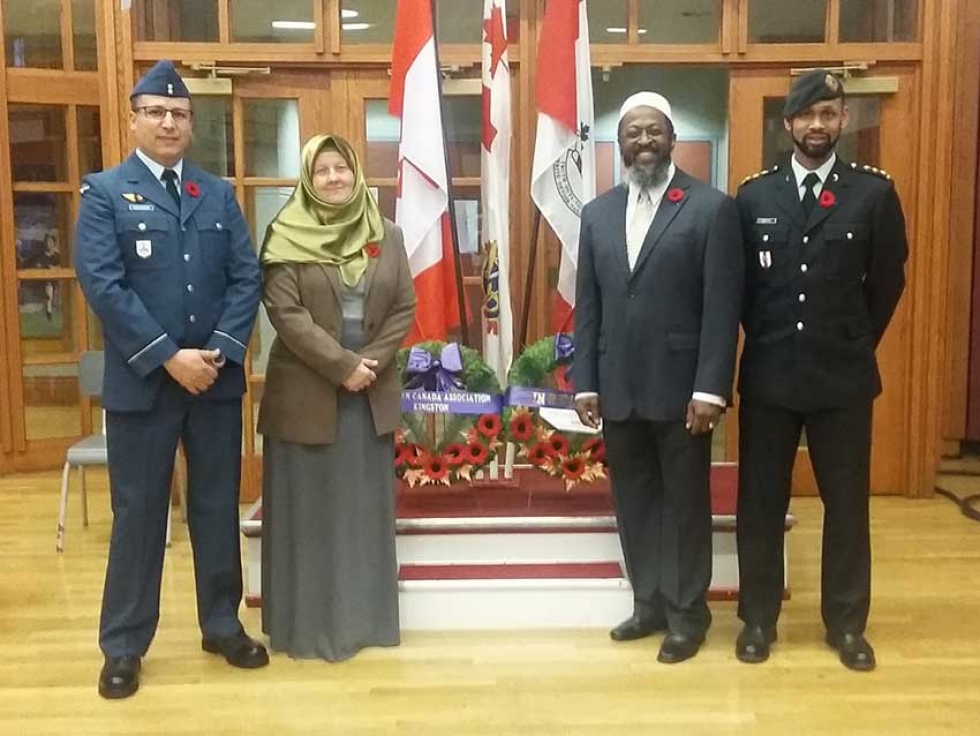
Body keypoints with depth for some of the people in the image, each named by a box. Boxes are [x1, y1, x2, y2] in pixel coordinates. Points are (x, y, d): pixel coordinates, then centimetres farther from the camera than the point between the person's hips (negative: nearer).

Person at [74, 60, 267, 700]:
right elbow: (103, 284, -11)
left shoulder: (218, 194, 10)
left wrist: (219, 352, -10)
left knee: (219, 506, 12)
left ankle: (223, 625, 27)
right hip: (142, 381, -3)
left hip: (217, 378, 3)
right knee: (138, 513, 6)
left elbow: (247, 278, 3)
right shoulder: (104, 192, 0)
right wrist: (169, 357, -17)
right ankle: (124, 646, 19)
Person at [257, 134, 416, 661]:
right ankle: (307, 622, 17)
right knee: (308, 506, 5)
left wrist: (370, 363, -10)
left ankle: (367, 616, 23)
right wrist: (342, 365, -17)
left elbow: (404, 307, 3)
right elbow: (286, 313, -11)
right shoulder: (286, 237, -4)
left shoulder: (387, 235, 7)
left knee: (367, 505, 10)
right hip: (306, 391, -3)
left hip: (373, 391, 4)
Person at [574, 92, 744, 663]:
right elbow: (588, 306, 9)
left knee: (685, 501, 8)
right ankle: (650, 603, 29)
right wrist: (586, 383, 5)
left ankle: (687, 613, 23)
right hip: (620, 388, 5)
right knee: (634, 500, 13)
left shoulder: (712, 207, -5)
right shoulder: (599, 213, 10)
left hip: (681, 387, -4)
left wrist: (710, 388, -15)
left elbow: (723, 307, -10)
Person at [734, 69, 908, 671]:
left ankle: (847, 622, 25)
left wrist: (852, 346, 9)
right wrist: (768, 340, 9)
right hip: (768, 375, 1)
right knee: (761, 501, 8)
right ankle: (758, 617, 23)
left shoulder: (875, 192, -1)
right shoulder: (754, 195, 2)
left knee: (847, 502, 9)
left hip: (844, 377, -1)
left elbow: (888, 281, 5)